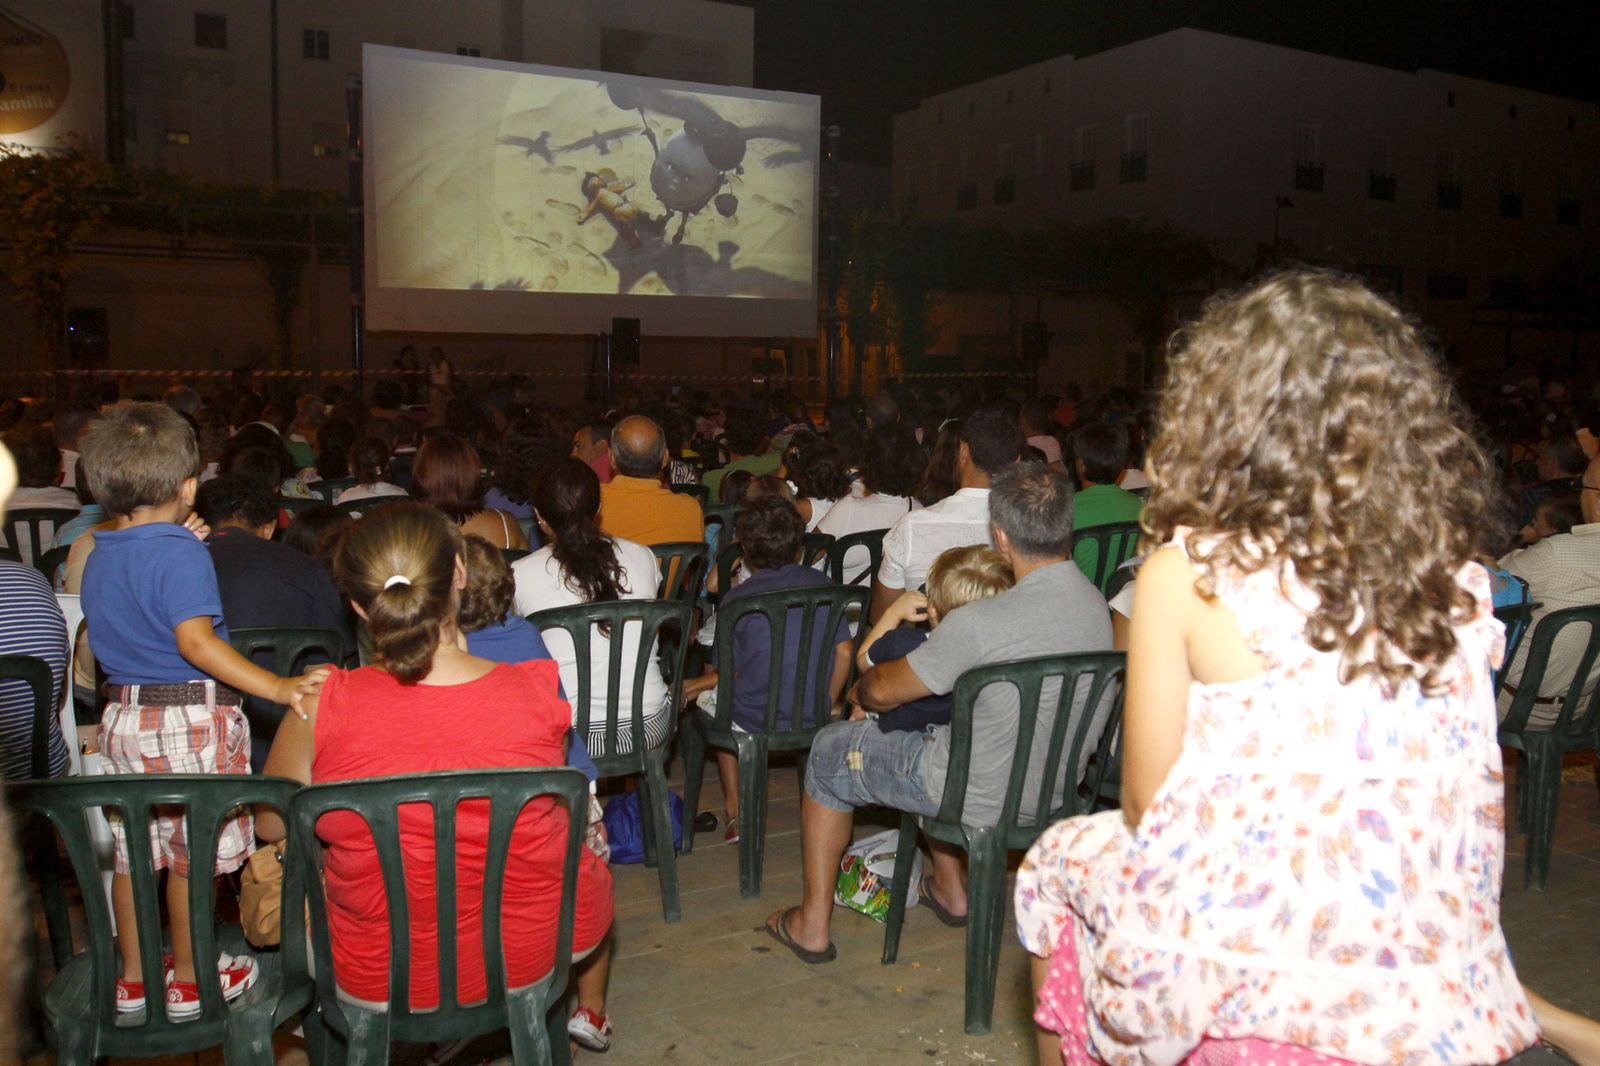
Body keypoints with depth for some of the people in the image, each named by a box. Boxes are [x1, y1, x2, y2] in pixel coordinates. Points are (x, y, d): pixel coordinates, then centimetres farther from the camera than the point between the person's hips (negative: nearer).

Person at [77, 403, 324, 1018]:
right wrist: (277, 687, -38)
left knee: (132, 852, 17)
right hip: (190, 720, -7)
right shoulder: (182, 554, -19)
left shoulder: (99, 556, 6)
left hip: (122, 718, 7)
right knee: (191, 857, 7)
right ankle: (189, 979, 20)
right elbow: (195, 640, -30)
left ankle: (132, 977, 30)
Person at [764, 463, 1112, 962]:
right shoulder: (1095, 602, -8)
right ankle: (948, 889, 40)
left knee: (831, 749, 13)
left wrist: (861, 691, 7)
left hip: (984, 800, -7)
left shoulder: (979, 624, -30)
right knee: (930, 732, 33)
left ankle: (812, 923, 22)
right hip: (1060, 788, 7)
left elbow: (883, 690, -16)